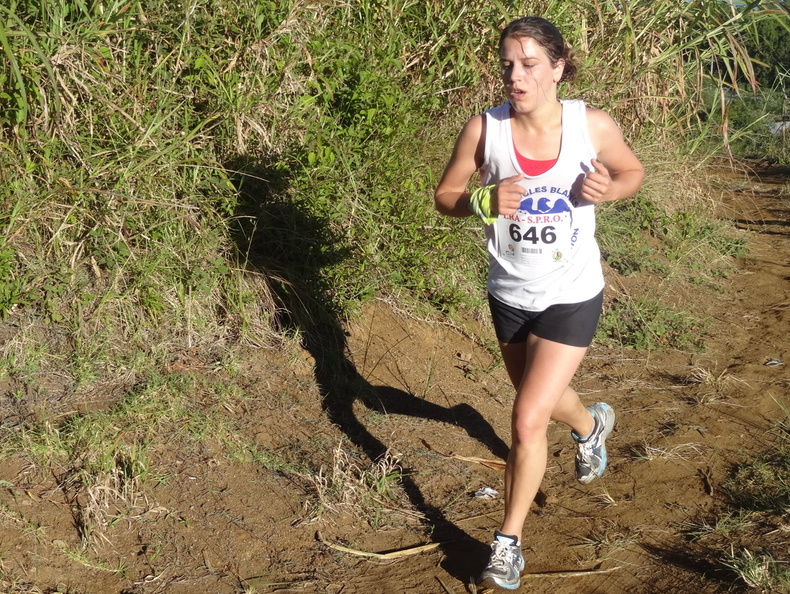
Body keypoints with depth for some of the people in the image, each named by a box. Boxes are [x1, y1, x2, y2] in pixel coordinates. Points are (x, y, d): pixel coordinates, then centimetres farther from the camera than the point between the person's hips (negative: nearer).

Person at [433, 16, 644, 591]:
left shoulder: (593, 125, -15)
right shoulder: (485, 128, -14)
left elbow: (633, 172, 4)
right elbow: (445, 195, -3)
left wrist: (608, 189, -19)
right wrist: (484, 201, -25)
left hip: (572, 297, -3)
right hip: (509, 294, 3)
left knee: (528, 419, -9)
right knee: (542, 398, 26)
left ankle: (509, 543, 12)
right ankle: (592, 424, 64)